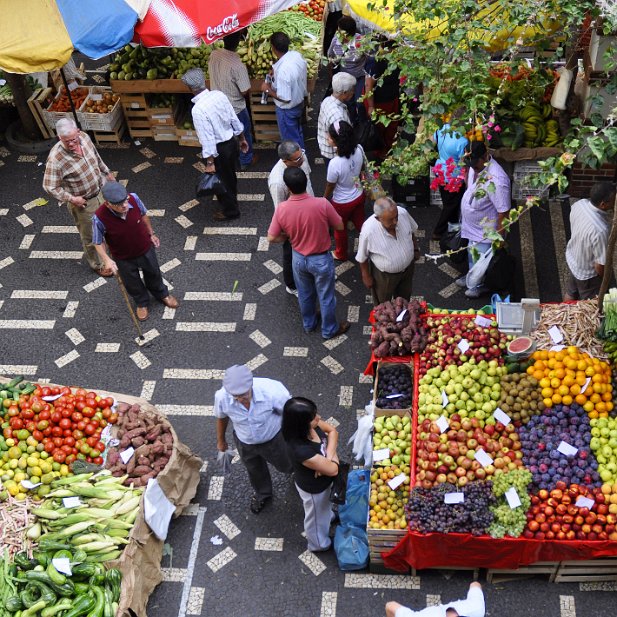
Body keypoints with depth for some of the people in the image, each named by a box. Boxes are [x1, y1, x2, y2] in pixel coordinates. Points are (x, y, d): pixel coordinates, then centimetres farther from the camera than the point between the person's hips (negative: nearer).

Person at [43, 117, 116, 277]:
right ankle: (97, 265, 38)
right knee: (90, 237, 14)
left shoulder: (84, 137, -14)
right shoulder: (55, 159, -33)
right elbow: (50, 187, -22)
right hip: (83, 203, -6)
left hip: (102, 190, 6)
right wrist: (71, 198, -26)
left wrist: (107, 172, 16)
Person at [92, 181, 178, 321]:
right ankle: (142, 303, 57)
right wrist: (106, 259, -29)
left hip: (145, 249, 2)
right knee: (132, 283, 24)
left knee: (153, 273, 29)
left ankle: (162, 295, 60)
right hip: (124, 258, -2)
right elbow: (98, 242, -17)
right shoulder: (100, 218, -36)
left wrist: (151, 233, 6)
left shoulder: (134, 199, -29)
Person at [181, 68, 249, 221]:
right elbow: (234, 119, 1)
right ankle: (232, 198, 55)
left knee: (221, 180, 18)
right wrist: (242, 138, 14)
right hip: (232, 142, 7)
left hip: (219, 149, -7)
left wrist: (210, 162, -18)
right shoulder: (219, 95, -9)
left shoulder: (198, 110, -30)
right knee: (230, 174, 30)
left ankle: (230, 210, 37)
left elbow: (207, 138, -27)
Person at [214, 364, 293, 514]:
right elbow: (221, 417, -9)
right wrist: (221, 440, 8)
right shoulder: (221, 397, -34)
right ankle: (262, 494, 66)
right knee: (255, 471, 31)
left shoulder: (271, 391, -41)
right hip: (245, 443, 2)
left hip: (274, 439, -2)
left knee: (286, 465, 28)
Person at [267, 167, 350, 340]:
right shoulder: (322, 204, -29)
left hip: (298, 258, 3)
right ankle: (329, 330, 41)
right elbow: (339, 226, -13)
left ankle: (308, 324, 51)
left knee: (305, 294, 28)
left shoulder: (282, 208, -22)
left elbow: (272, 237, -11)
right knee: (326, 296, 21)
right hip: (321, 259, -3)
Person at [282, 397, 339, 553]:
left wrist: (328, 455, -23)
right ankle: (319, 544, 57)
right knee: (317, 517, 27)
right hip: (314, 488, -6)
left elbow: (332, 431, -9)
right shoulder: (301, 451, -47)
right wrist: (333, 457, -13)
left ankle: (328, 516, 72)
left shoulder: (311, 424, -27)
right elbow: (333, 470, -34)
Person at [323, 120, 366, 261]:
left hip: (342, 203, -5)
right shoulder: (359, 149, -23)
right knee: (360, 223, 31)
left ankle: (341, 254, 51)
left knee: (340, 229, 25)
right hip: (359, 196, 5)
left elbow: (330, 188, -21)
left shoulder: (335, 163, -39)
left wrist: (324, 200, 0)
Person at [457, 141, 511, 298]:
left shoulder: (496, 179, -37)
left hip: (485, 230, -8)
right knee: (472, 252, 28)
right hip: (472, 225, 8)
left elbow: (503, 211, -29)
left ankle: (482, 285, 38)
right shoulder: (475, 165, -10)